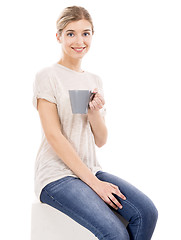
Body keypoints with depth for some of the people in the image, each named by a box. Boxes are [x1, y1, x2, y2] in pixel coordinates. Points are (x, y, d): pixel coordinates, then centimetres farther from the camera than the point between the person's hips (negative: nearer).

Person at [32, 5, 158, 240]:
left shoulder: (95, 80, 14)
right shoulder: (47, 76, -5)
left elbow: (101, 141, 12)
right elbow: (54, 136, -12)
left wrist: (94, 112, -10)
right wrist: (93, 182, -15)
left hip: (91, 170, 6)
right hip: (57, 174, -6)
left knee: (147, 212, -17)